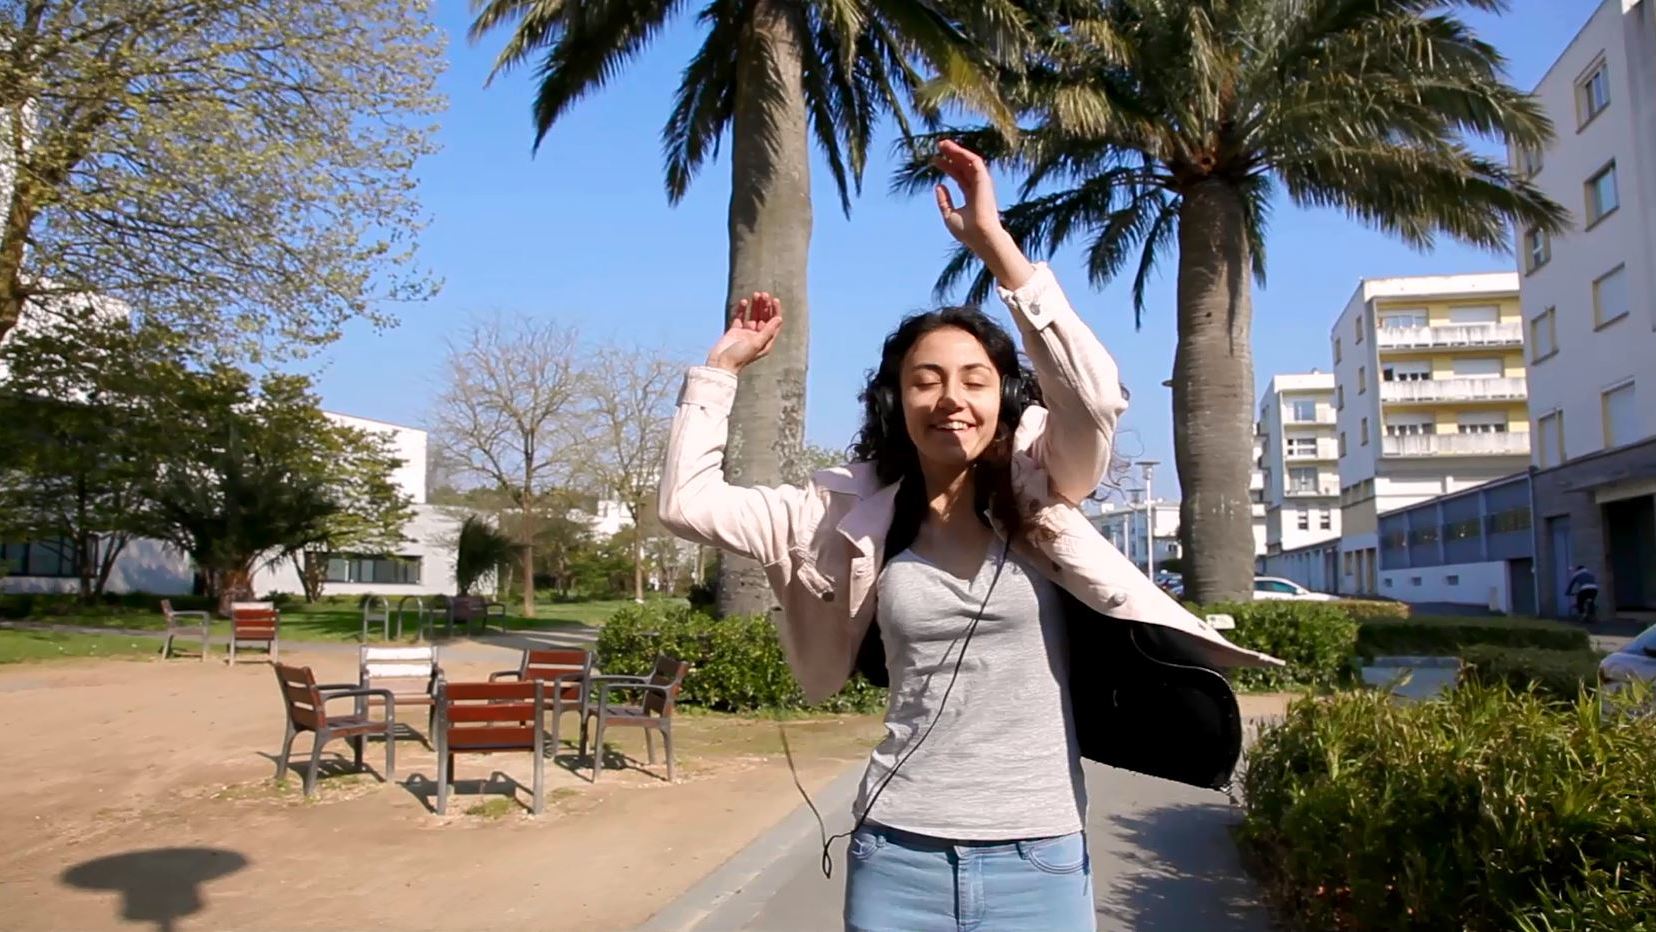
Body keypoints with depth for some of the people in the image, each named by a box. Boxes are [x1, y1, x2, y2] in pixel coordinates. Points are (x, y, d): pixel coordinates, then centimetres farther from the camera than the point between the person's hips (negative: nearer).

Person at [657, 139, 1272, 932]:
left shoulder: (1040, 490, -4)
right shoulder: (856, 514, 0)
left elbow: (1095, 400, -25)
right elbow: (687, 502, 0)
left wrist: (993, 243, -27)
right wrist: (724, 366, 0)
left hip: (1037, 860, -1)